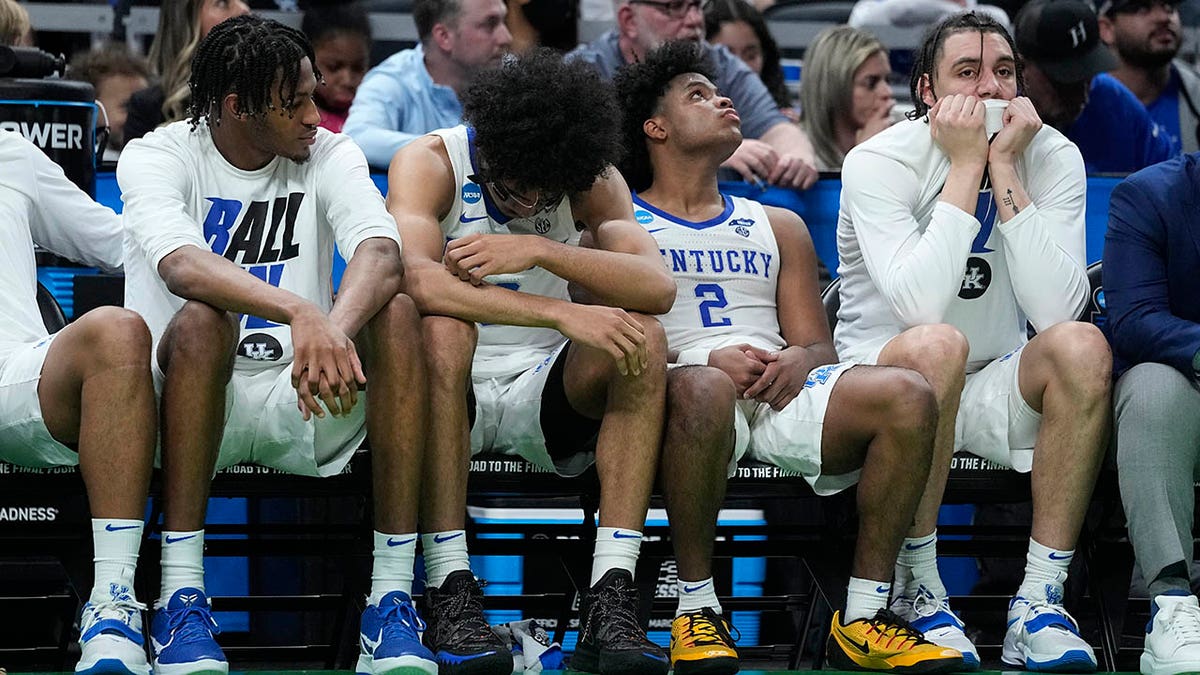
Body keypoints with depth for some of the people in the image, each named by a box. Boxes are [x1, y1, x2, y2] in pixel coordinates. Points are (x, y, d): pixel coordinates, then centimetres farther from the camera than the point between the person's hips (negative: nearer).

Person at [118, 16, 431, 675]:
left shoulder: (329, 156, 4)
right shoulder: (157, 158, -5)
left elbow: (380, 255, -17)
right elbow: (181, 266, -27)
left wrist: (336, 330, -39)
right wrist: (302, 313, -43)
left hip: (301, 404, 3)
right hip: (192, 400, -3)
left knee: (397, 312, -24)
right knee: (202, 319, -34)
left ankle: (392, 595, -27)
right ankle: (180, 598, -33)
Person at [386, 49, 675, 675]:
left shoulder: (594, 180, 1)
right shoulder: (429, 163, -9)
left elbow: (657, 288, -16)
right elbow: (417, 280, -30)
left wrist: (539, 250, -28)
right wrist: (562, 313, -37)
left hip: (542, 391, 3)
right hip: (453, 391, -3)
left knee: (642, 340, -24)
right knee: (441, 331, -35)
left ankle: (610, 599, -31)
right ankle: (448, 594, -36)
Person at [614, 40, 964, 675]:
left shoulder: (778, 228, 32)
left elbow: (820, 346, 23)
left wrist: (801, 360, -3)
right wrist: (706, 359, -14)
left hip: (782, 391, 4)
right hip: (687, 388, -4)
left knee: (908, 396, -25)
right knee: (702, 388, -43)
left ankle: (861, 618, -22)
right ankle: (696, 608, -28)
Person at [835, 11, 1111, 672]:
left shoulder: (1052, 157, -5)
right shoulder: (879, 163, -13)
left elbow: (1057, 310, -20)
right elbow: (921, 306, -29)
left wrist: (1005, 171, -22)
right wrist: (965, 165, -25)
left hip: (992, 392, 3)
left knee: (1081, 345, -27)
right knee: (935, 345, -36)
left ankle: (1040, 597, -26)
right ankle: (917, 587, -20)